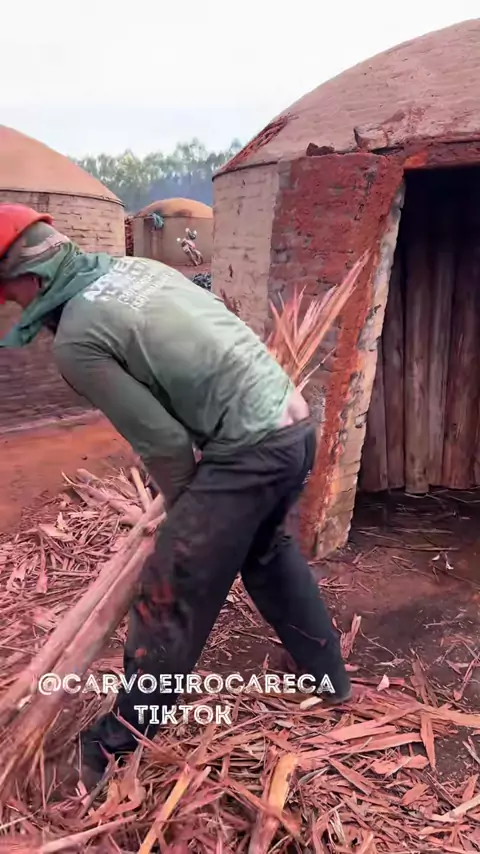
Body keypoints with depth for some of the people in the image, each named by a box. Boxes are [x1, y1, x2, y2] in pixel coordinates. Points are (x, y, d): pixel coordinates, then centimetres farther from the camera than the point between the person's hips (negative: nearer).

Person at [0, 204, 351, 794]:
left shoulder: (76, 341, -12)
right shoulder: (134, 266, 12)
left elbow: (164, 442, -12)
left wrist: (183, 510, 9)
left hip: (250, 448, -9)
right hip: (295, 422, 9)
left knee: (171, 597, 5)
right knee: (269, 552, 30)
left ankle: (117, 742, 25)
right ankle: (329, 679, 47)